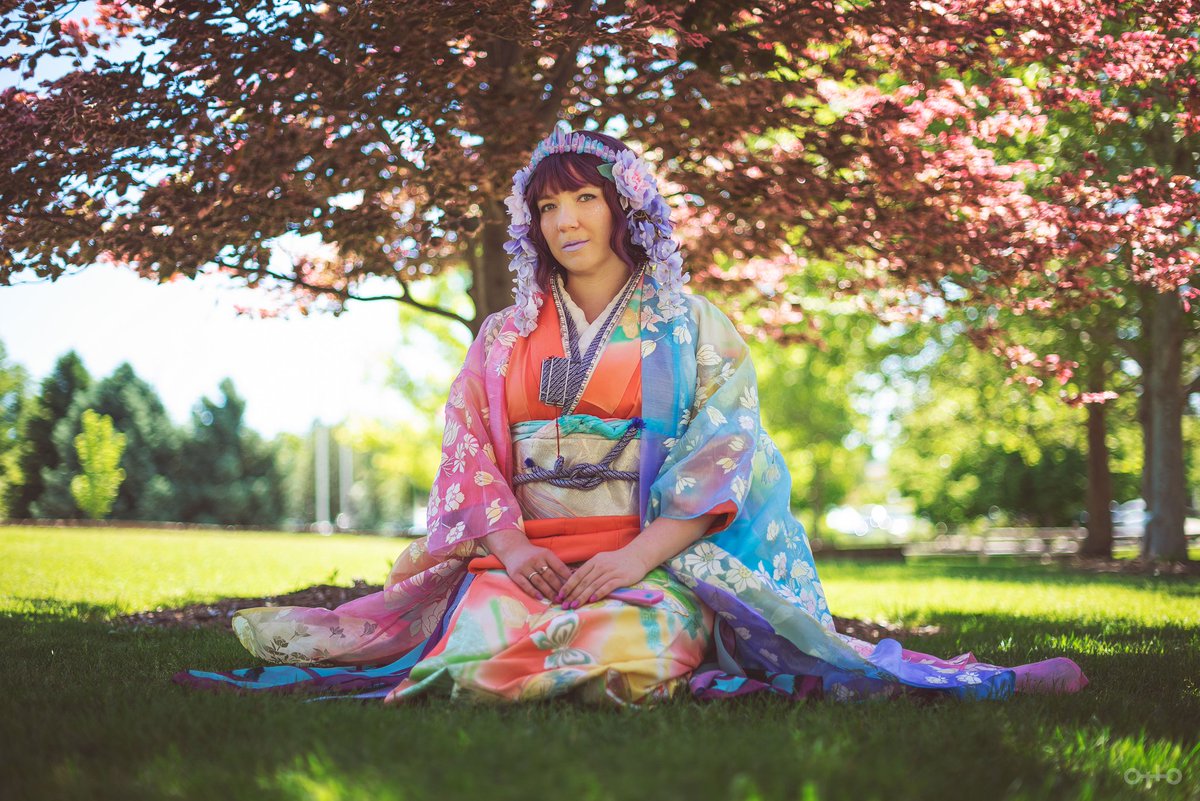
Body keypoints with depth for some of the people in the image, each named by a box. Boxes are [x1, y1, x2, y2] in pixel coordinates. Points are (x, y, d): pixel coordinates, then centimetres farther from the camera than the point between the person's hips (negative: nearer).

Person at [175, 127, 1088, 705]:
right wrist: (508, 542, -12)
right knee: (480, 653, -33)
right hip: (528, 552, 2)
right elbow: (470, 452, 10)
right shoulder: (506, 337, 18)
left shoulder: (689, 324, 9)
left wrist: (640, 553, -17)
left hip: (658, 553, -2)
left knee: (633, 658, -38)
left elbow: (726, 454, -2)